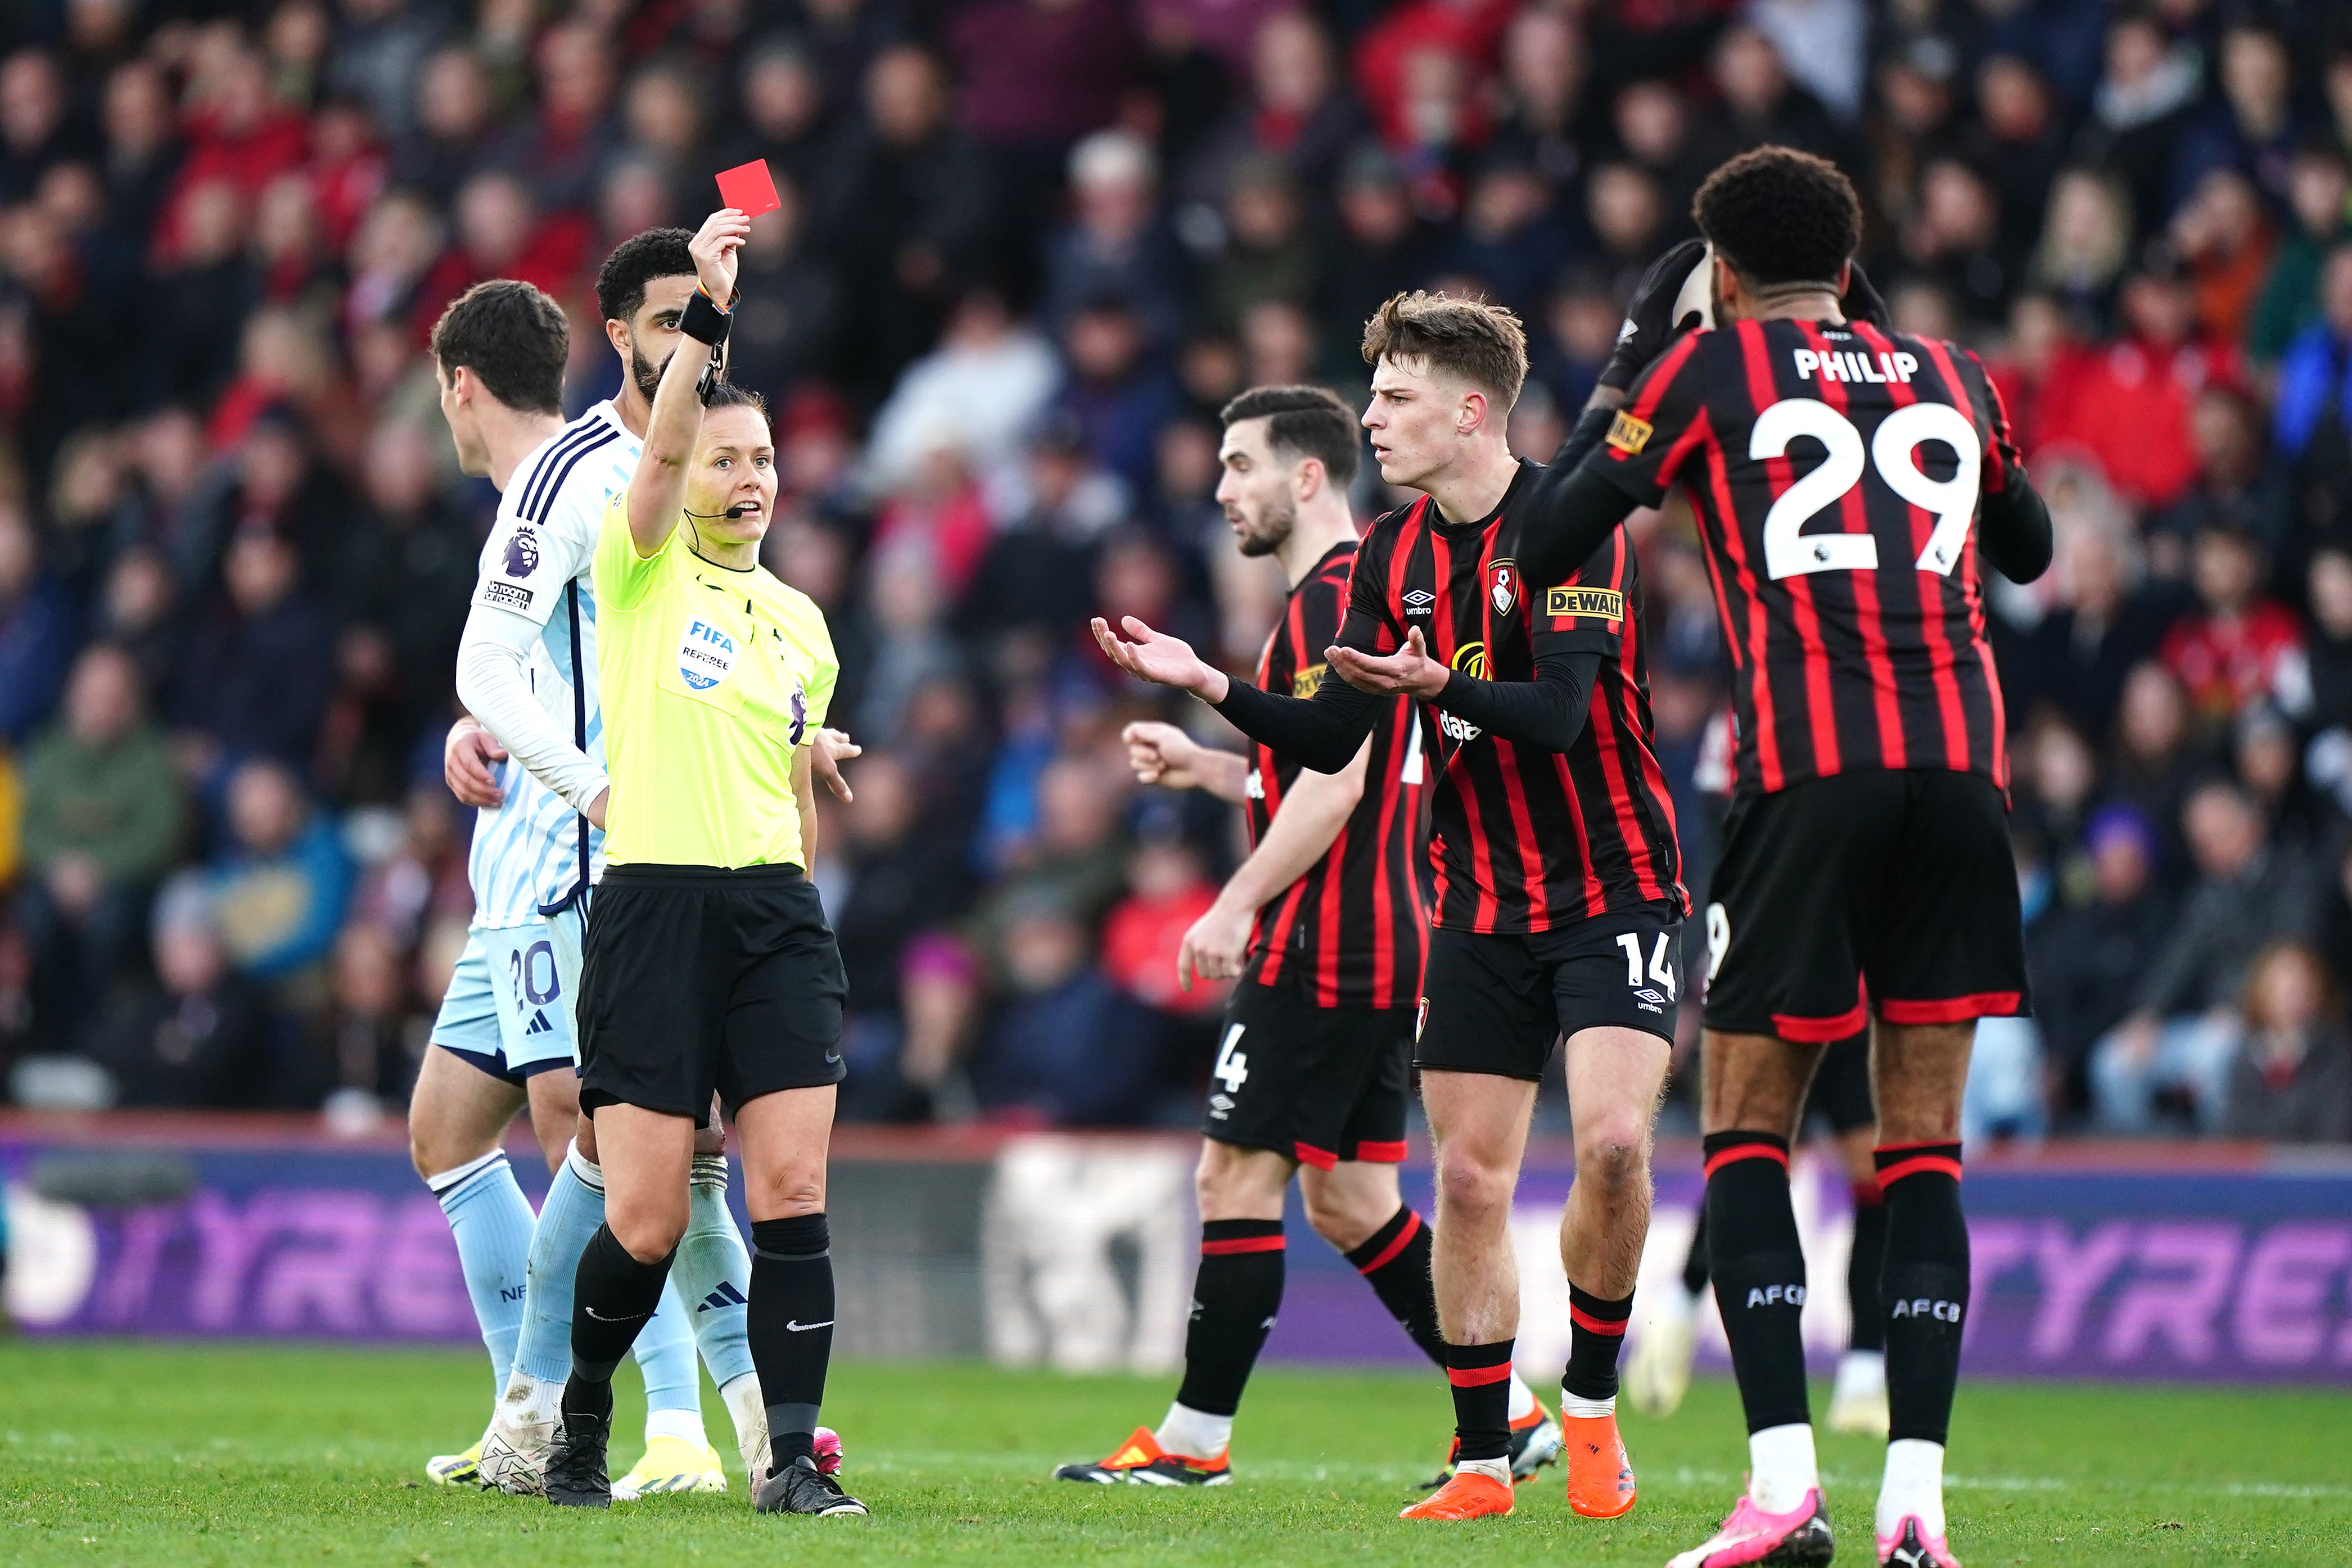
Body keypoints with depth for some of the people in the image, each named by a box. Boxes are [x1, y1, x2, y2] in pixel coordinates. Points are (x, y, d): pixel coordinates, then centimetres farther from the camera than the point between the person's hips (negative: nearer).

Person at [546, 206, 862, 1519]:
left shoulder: (801, 625, 19)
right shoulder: (644, 573, 2)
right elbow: (664, 445, -17)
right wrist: (706, 314, -26)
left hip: (776, 913, 4)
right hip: (654, 902, -4)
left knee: (793, 1190, -9)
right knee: (647, 1221, -6)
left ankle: (794, 1457, -6)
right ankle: (581, 1423, 18)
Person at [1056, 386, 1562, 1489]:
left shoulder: (1332, 598, -13)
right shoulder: (1368, 591, 19)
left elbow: (1335, 783, -21)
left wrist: (1235, 904, -20)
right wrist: (1201, 766, 19)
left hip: (1324, 944, -10)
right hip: (1382, 944, 10)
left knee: (1236, 1178, -5)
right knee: (1347, 1195, 11)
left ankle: (1193, 1440, -2)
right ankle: (1512, 1413, 10)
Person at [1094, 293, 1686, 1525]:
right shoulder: (1393, 555, 6)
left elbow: (1559, 710, -25)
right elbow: (1330, 742, 7)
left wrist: (1437, 686, -42)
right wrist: (1208, 685, -7)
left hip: (1614, 890, -6)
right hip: (1482, 905, 6)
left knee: (1611, 1138, -22)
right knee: (1469, 1176, 1)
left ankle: (1590, 1404, -1)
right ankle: (1482, 1458, 10)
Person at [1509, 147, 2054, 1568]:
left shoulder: (1710, 370, 9)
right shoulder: (1954, 378, 20)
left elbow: (1548, 555, 11)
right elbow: (2031, 554, 37)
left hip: (1808, 768, -3)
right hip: (1963, 761, 3)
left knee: (1747, 1129, 5)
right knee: (1925, 1143, 6)